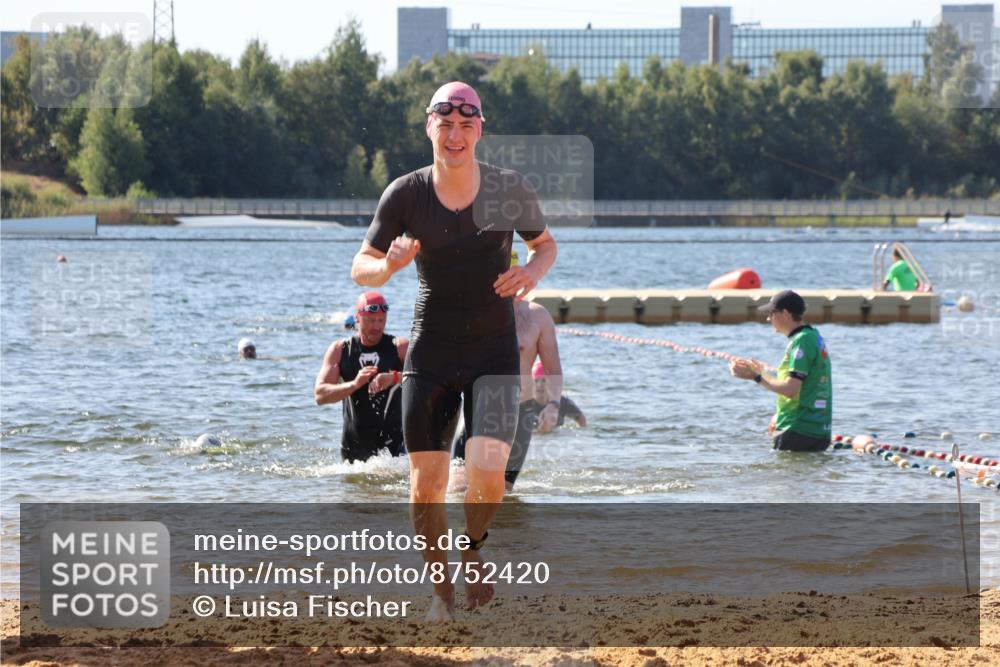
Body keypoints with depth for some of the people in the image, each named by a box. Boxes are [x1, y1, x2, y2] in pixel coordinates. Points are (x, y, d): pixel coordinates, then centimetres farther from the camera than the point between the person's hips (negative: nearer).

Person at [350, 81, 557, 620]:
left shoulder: (510, 190, -5)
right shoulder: (405, 194, -6)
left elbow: (546, 243, 12)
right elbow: (360, 269, -1)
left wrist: (532, 272, -11)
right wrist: (389, 265, -24)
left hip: (494, 353, -1)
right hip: (430, 353, 1)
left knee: (487, 474, -17)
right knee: (426, 485, 0)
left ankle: (473, 549, 16)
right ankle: (441, 585, 22)